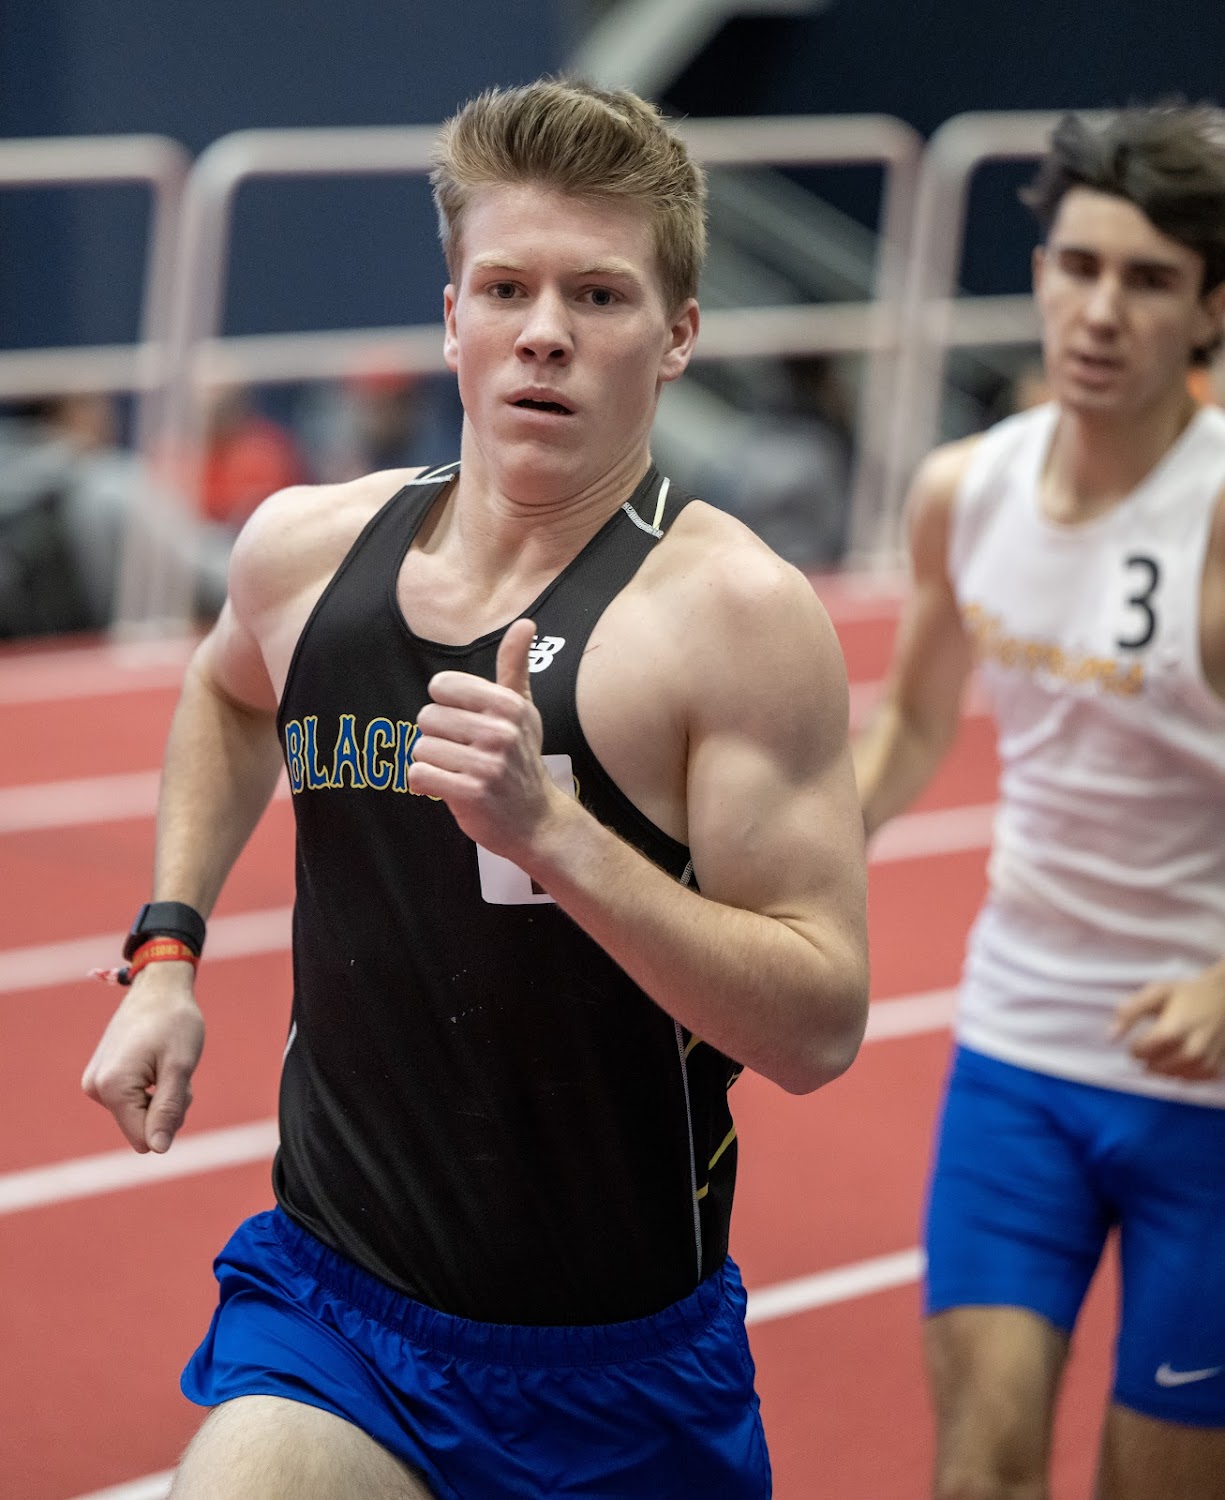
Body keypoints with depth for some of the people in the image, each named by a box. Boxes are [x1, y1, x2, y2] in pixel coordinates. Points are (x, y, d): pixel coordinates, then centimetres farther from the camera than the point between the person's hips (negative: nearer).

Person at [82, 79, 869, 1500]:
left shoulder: (732, 610, -16)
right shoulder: (306, 547, -1)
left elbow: (817, 1031, -21)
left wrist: (548, 827, -31)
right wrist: (166, 950, 15)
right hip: (322, 1309, 3)